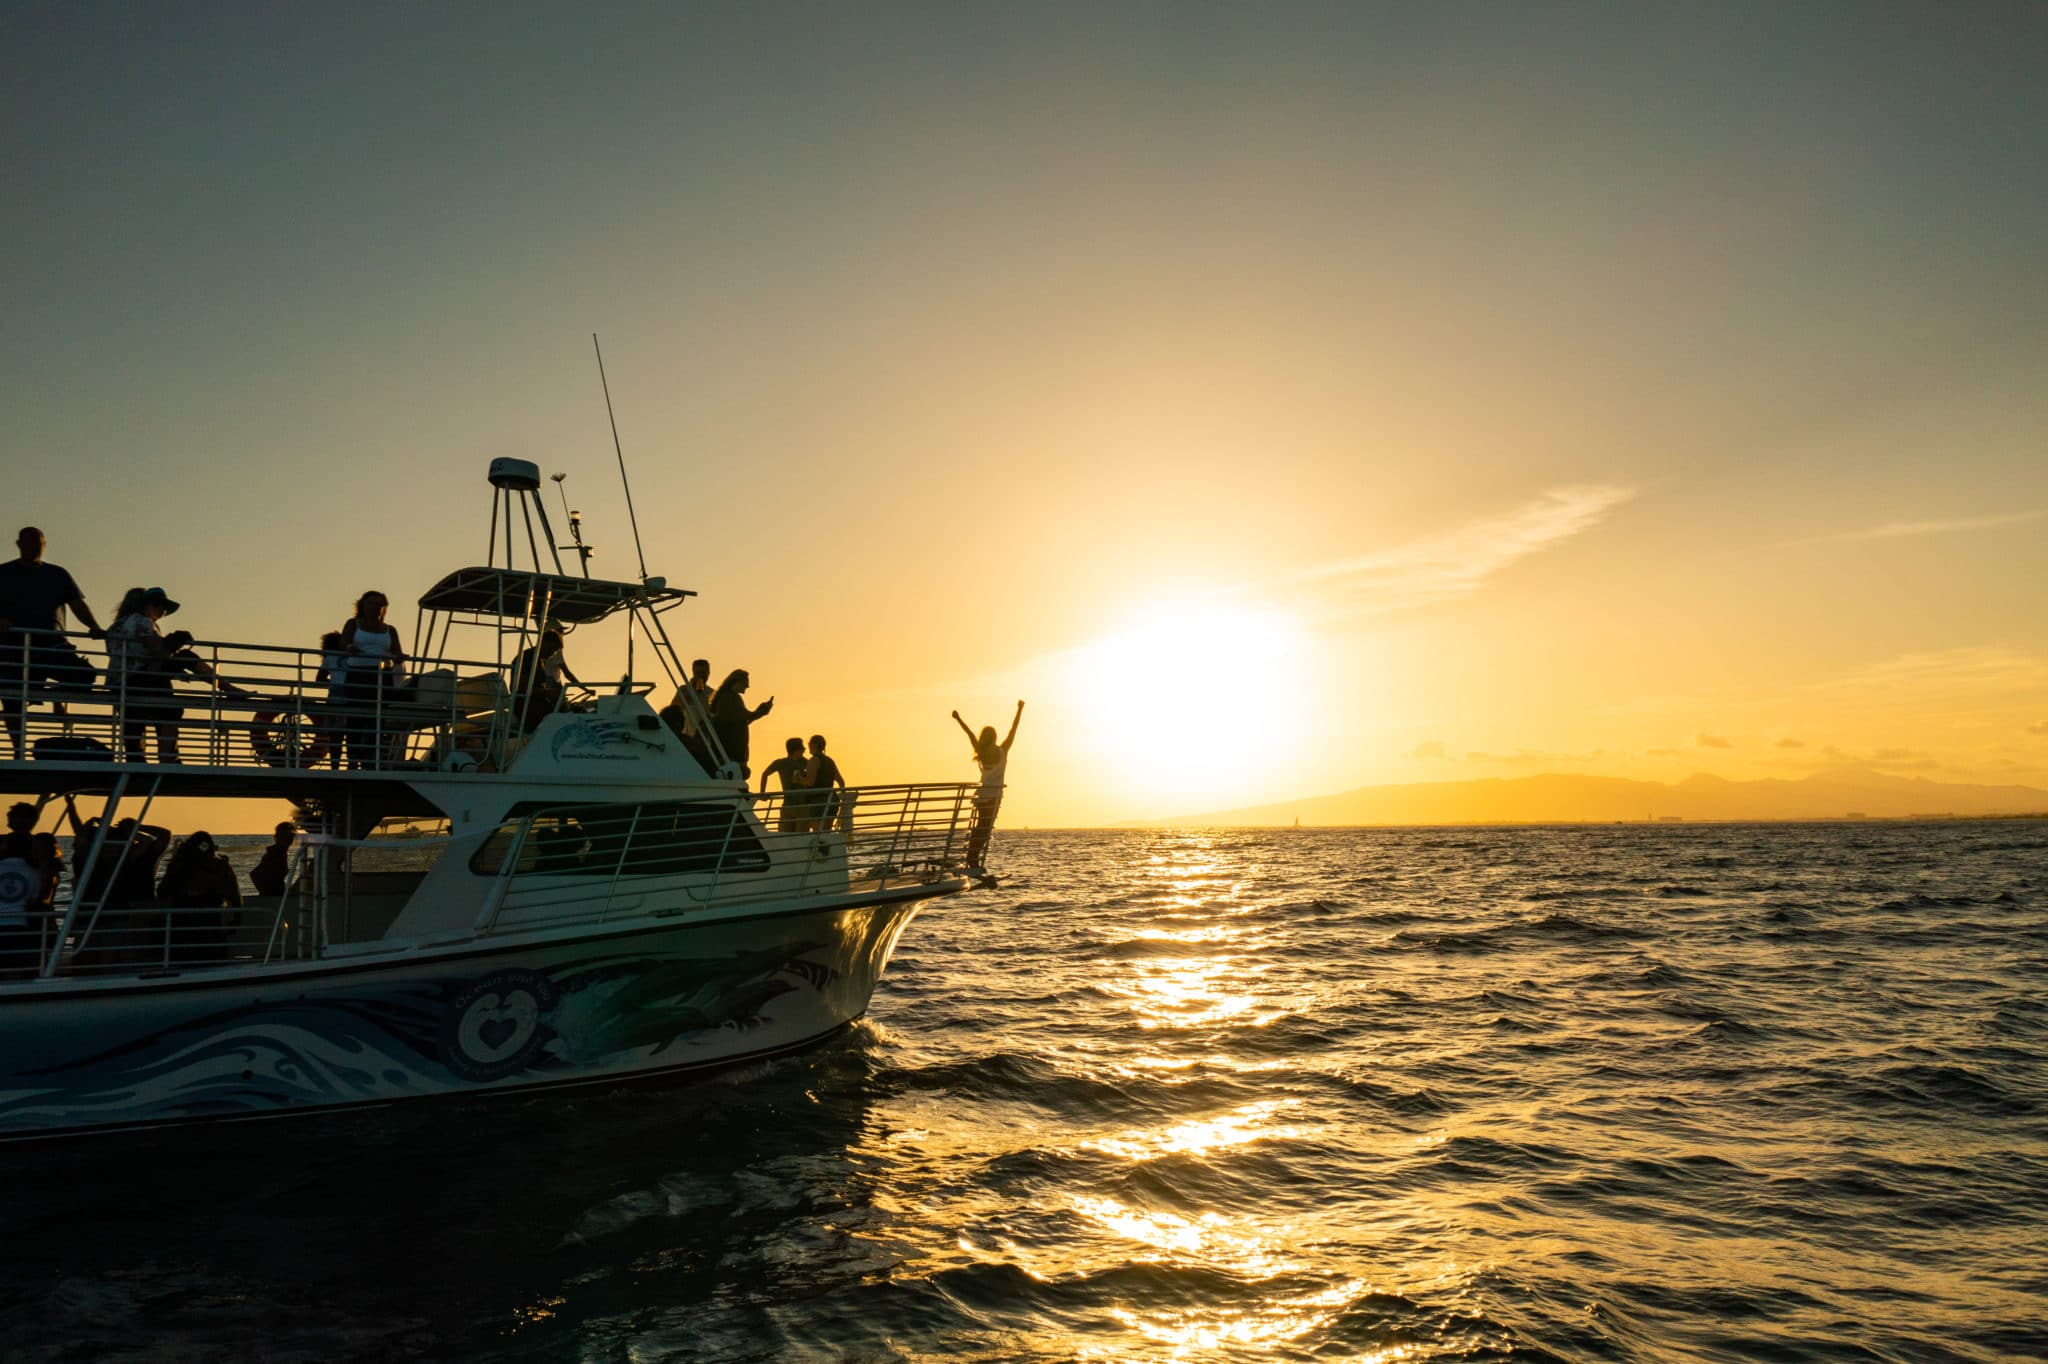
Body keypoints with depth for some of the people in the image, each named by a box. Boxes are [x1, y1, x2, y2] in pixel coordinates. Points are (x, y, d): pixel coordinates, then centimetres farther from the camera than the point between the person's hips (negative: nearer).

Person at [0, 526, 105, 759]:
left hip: (51, 643, 1)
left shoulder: (57, 575, 15)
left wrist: (93, 627, -12)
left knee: (84, 675, -20)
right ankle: (19, 751, 8)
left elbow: (77, 603, 5)